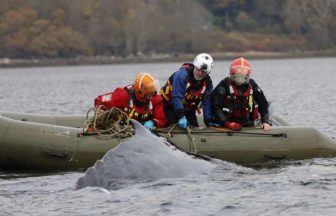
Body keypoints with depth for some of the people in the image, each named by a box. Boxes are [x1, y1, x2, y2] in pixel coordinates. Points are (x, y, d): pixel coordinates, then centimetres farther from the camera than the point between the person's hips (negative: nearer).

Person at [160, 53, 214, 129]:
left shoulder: (207, 82, -10)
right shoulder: (182, 74, -31)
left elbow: (207, 103, -7)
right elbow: (176, 97, -36)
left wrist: (209, 122, -18)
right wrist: (181, 117, -43)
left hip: (188, 107, 6)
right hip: (170, 104, -6)